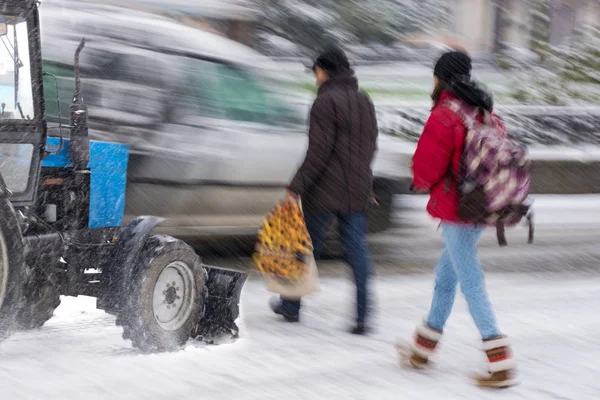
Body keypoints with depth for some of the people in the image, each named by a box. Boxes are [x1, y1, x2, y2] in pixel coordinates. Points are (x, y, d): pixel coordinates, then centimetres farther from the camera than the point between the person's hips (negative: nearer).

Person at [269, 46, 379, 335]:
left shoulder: (326, 101, -12)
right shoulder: (365, 102, 11)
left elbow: (319, 150, -18)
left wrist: (296, 186, -16)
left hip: (325, 191, -6)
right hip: (358, 191, 6)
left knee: (307, 245, 8)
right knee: (357, 248, 4)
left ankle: (291, 306, 21)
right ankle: (362, 317, -2)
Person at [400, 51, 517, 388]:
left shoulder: (443, 117, -15)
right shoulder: (487, 115, 9)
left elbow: (425, 168, -14)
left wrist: (423, 184, 10)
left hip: (456, 209, -8)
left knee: (471, 282, -6)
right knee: (447, 272, 20)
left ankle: (502, 364, -11)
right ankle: (424, 348, 31)